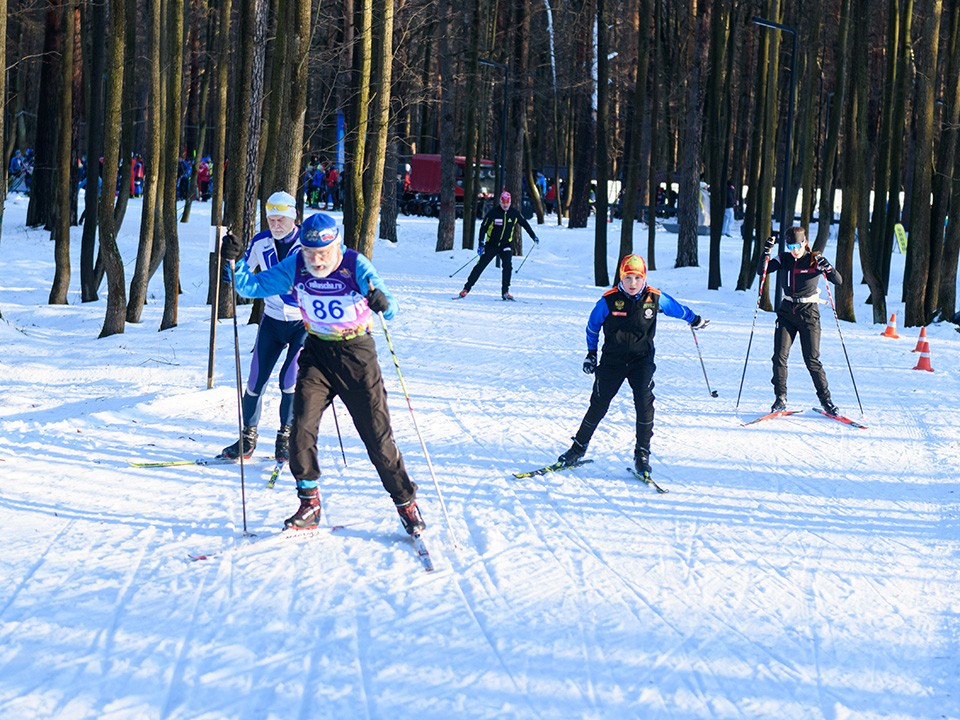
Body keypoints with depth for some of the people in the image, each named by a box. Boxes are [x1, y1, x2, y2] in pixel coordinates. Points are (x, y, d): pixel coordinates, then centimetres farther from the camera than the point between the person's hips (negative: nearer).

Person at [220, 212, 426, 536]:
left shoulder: (356, 266, -19)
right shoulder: (295, 266, -9)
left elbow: (390, 309, -26)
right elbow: (253, 287, -4)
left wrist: (382, 302, -49)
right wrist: (236, 262, -21)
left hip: (356, 353, -3)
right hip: (317, 351, 3)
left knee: (377, 434, -1)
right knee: (301, 426, -11)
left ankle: (406, 501, 15)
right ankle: (309, 504, 3)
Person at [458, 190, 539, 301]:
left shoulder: (514, 214, -3)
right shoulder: (493, 213, -12)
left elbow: (524, 224, 14)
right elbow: (483, 227, -8)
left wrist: (533, 236, 20)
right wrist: (481, 244, -15)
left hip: (506, 245, 2)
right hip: (491, 245, -2)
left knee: (508, 266, -18)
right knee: (480, 266, -4)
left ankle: (505, 292, -11)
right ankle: (467, 288, 4)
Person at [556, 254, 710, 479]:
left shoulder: (655, 298, -5)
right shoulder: (609, 300, -9)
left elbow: (678, 309, 16)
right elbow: (592, 326, 7)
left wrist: (695, 320, 33)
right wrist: (591, 353, 11)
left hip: (642, 360, 0)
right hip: (612, 359, 0)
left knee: (644, 402, -17)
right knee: (599, 405, 1)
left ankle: (642, 454, -8)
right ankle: (579, 447, 17)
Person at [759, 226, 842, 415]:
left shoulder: (814, 261, -7)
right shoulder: (783, 259, 2)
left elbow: (838, 281, -11)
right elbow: (761, 271, -8)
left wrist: (827, 268, -30)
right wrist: (766, 252, -22)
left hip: (809, 313, -3)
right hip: (787, 311, 3)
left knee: (812, 360, -4)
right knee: (779, 357, -7)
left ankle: (825, 400, 8)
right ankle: (780, 398, 5)